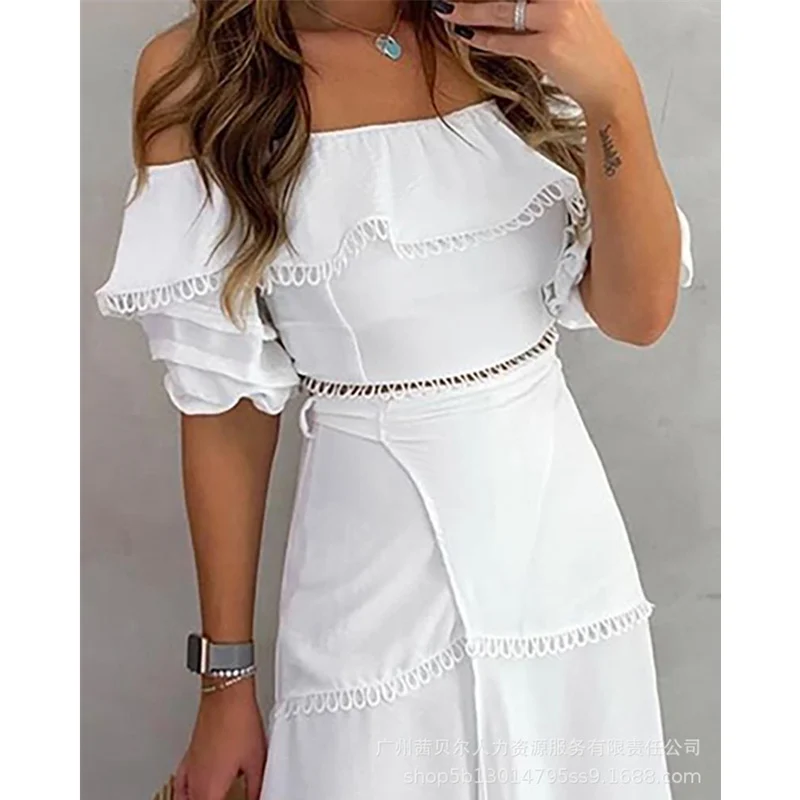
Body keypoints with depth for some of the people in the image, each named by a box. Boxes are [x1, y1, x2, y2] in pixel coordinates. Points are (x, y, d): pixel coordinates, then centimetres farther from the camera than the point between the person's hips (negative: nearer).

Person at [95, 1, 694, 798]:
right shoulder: (196, 71, -10)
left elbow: (639, 313, -4)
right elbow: (226, 401, -7)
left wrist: (613, 92, -20)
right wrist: (226, 677, -1)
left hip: (567, 554, 4)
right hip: (373, 587, -3)